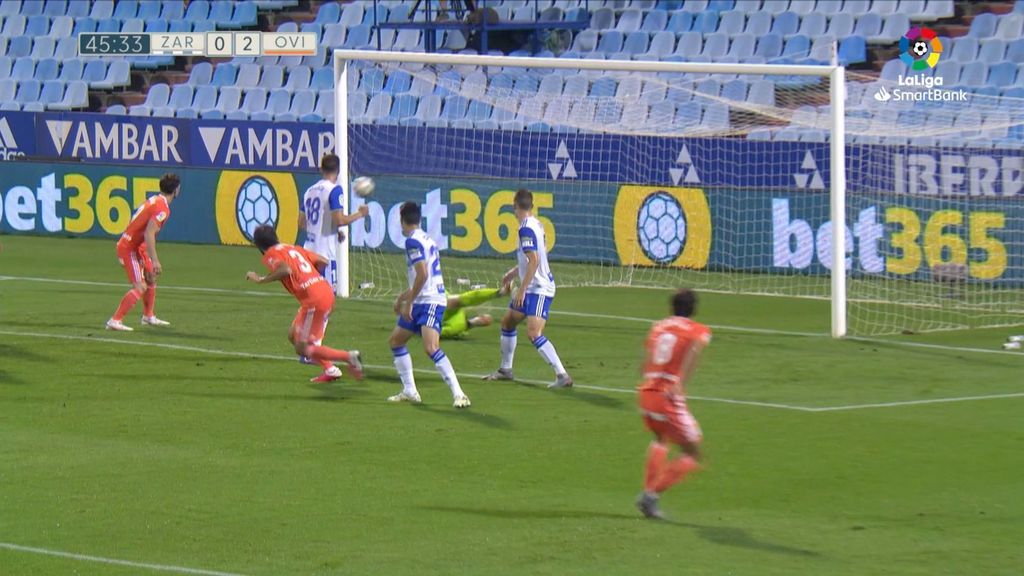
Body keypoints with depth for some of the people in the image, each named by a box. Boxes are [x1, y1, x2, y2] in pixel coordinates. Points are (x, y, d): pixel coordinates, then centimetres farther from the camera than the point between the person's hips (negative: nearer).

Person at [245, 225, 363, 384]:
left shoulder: (271, 255, -3)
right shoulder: (293, 248, 21)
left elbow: (285, 270, -25)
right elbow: (323, 261, 20)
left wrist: (261, 279, -14)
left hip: (314, 301, -9)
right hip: (326, 292, 9)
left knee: (303, 348, 1)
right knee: (293, 336, 20)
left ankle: (349, 356, -10)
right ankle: (330, 370, 13)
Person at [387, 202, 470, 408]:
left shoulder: (413, 241, -13)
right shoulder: (426, 239, 17)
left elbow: (422, 275, -23)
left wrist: (408, 302, -17)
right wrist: (404, 296, 32)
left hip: (430, 302, -11)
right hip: (421, 303, 11)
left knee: (431, 347, -23)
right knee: (395, 340, 15)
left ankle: (458, 394, -26)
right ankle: (409, 391, 17)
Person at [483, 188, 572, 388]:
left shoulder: (526, 229, -18)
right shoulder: (536, 225, 11)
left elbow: (534, 261, -25)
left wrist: (521, 290, -23)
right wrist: (515, 271, 38)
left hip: (539, 289, -10)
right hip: (532, 289, 10)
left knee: (534, 333, -21)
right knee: (507, 322, 21)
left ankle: (563, 376, -23)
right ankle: (505, 369, 34)